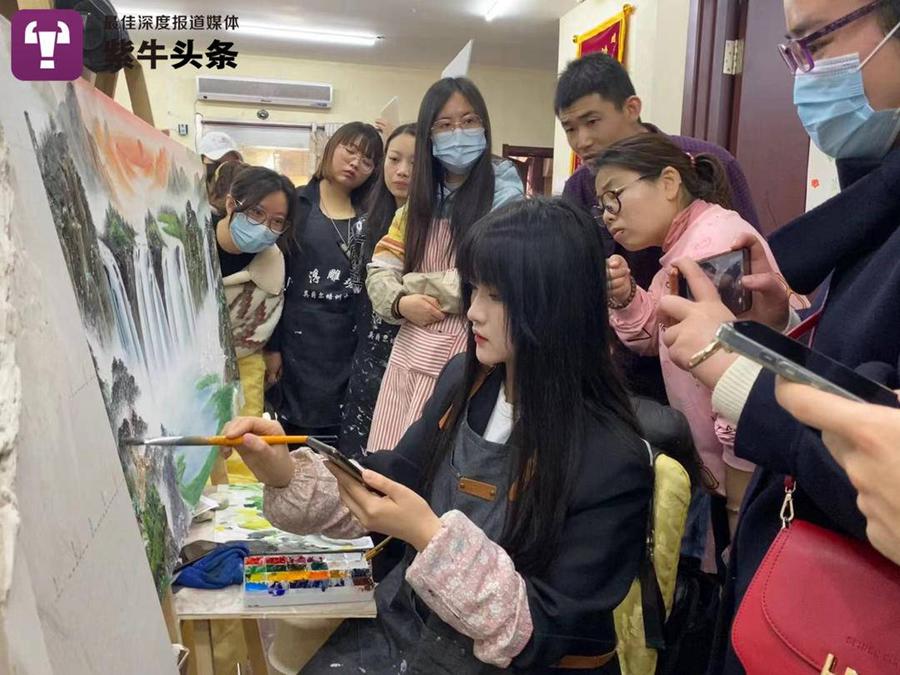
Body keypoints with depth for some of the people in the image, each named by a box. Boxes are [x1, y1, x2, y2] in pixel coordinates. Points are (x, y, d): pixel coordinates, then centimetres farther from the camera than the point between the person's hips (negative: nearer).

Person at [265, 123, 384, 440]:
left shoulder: (371, 215, 10)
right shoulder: (295, 204, 0)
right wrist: (270, 345, -7)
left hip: (349, 343, 3)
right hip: (297, 338, -2)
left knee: (335, 440, 7)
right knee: (293, 430, 5)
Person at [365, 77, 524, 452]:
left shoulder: (503, 195, -5)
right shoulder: (421, 198, 14)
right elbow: (379, 270, 10)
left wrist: (410, 283, -3)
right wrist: (401, 302, -12)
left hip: (463, 347, -5)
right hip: (410, 344, 6)